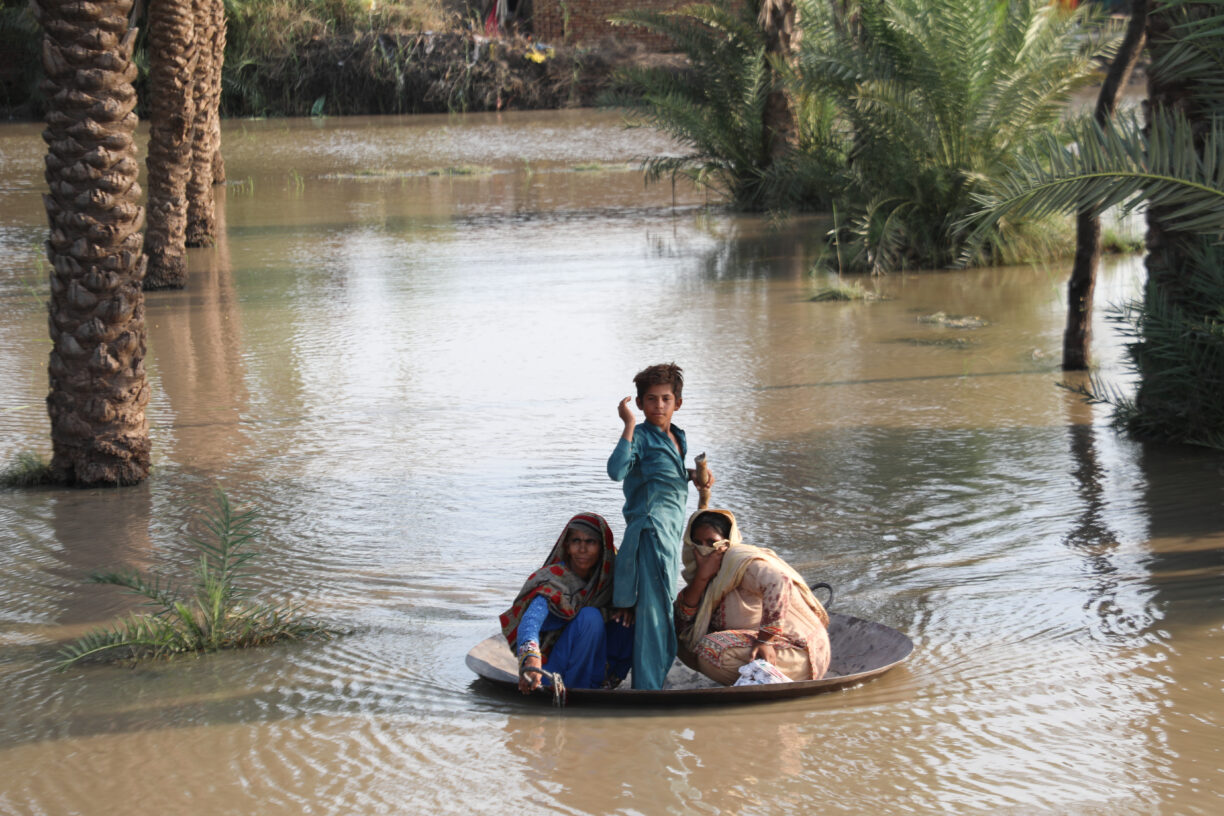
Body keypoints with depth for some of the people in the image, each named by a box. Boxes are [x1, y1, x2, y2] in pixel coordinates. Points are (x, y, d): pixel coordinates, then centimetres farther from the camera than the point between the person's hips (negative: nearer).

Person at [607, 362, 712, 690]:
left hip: (672, 530, 9)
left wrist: (692, 475, 13)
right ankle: (647, 689, -14)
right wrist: (629, 425, -28)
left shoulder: (677, 438, 16)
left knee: (663, 607, 16)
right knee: (655, 607, -13)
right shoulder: (640, 436, -10)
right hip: (651, 528, -9)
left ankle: (651, 682, 27)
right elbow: (617, 470, -28)